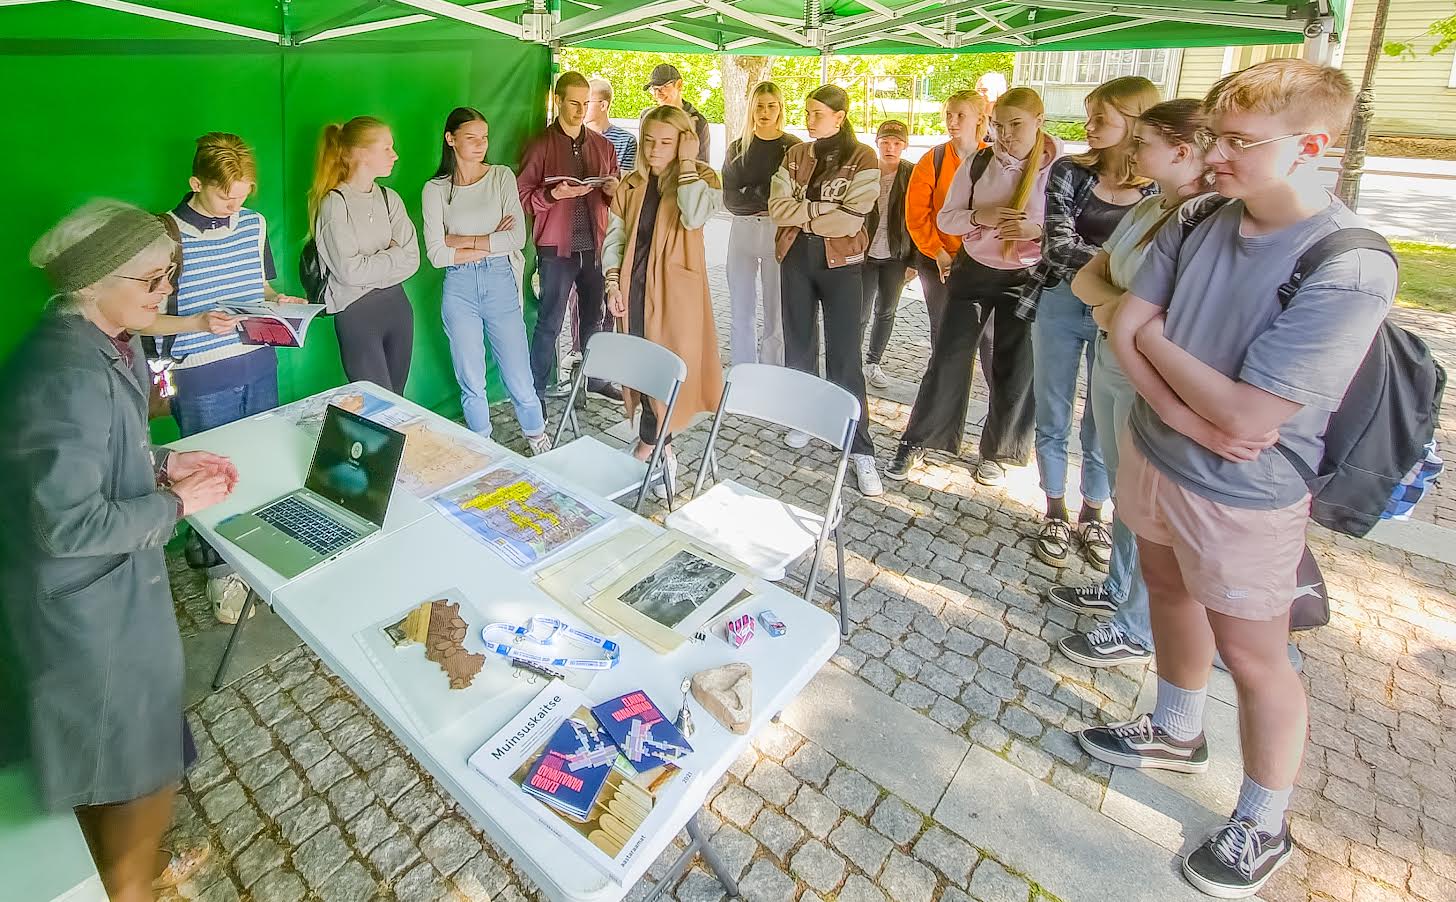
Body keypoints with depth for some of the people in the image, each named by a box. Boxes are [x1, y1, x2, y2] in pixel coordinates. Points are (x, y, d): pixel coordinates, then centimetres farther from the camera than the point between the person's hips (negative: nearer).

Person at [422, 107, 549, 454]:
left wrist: (463, 240, -9)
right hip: (459, 287, 1)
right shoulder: (435, 189, 3)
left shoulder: (502, 177, 3)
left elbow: (518, 236, -10)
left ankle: (537, 436, 27)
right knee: (471, 382, 9)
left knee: (519, 377, 3)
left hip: (500, 281, -1)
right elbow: (437, 254, -7)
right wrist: (492, 243, -10)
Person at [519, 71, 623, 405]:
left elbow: (613, 196, 19)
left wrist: (612, 190, -3)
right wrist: (554, 194, -21)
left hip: (595, 245, 4)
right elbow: (522, 196, -4)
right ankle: (536, 392, 10)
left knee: (594, 317, 14)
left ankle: (595, 378, 30)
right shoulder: (540, 146, -1)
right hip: (556, 248, -4)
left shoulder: (603, 146, 12)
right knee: (549, 322, 0)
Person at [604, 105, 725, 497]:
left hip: (675, 290, -4)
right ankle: (663, 449, 21)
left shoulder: (701, 179, -1)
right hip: (635, 289, 4)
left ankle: (646, 448, 14)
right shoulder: (631, 185, 11)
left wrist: (687, 162, -16)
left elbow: (694, 217, -23)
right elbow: (614, 236, 11)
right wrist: (613, 283, 0)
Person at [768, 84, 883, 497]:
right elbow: (777, 207, -2)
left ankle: (860, 448, -1)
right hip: (796, 258, 5)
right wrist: (822, 209, -13)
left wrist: (799, 213, -8)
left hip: (840, 263, -4)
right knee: (797, 344, 11)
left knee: (845, 356, -6)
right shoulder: (796, 155, 9)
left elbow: (851, 218, -16)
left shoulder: (862, 158, -4)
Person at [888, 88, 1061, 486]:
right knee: (949, 357, 1)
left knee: (1014, 368, 6)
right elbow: (946, 217, 1)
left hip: (1026, 279, -1)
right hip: (973, 271, 1)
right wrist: (981, 217, -19)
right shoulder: (978, 163, -2)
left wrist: (1037, 230, -26)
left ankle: (997, 452, 23)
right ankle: (917, 442, 12)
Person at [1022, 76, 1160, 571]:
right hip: (1061, 305, 1)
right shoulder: (1070, 170, -4)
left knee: (1104, 422, 9)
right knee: (1053, 418, 9)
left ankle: (1092, 515, 29)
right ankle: (1055, 513, 26)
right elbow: (1058, 246, -15)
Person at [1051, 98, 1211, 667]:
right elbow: (1086, 276, 5)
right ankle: (1119, 589, 43)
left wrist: (1120, 310, -15)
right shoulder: (1148, 208, 6)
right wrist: (1110, 301, -15)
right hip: (1112, 369, 8)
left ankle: (1139, 629, 26)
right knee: (1123, 491, 22)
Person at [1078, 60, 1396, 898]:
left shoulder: (1351, 270, -23)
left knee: (1252, 655, 9)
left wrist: (1157, 341, -14)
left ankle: (1264, 824, 33)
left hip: (1242, 495, -6)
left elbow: (1248, 417, -27)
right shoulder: (1200, 223, -4)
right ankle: (1178, 731, 50)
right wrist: (1192, 419, -19)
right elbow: (1126, 329, -7)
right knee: (1168, 589, 23)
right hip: (1154, 453, 7)